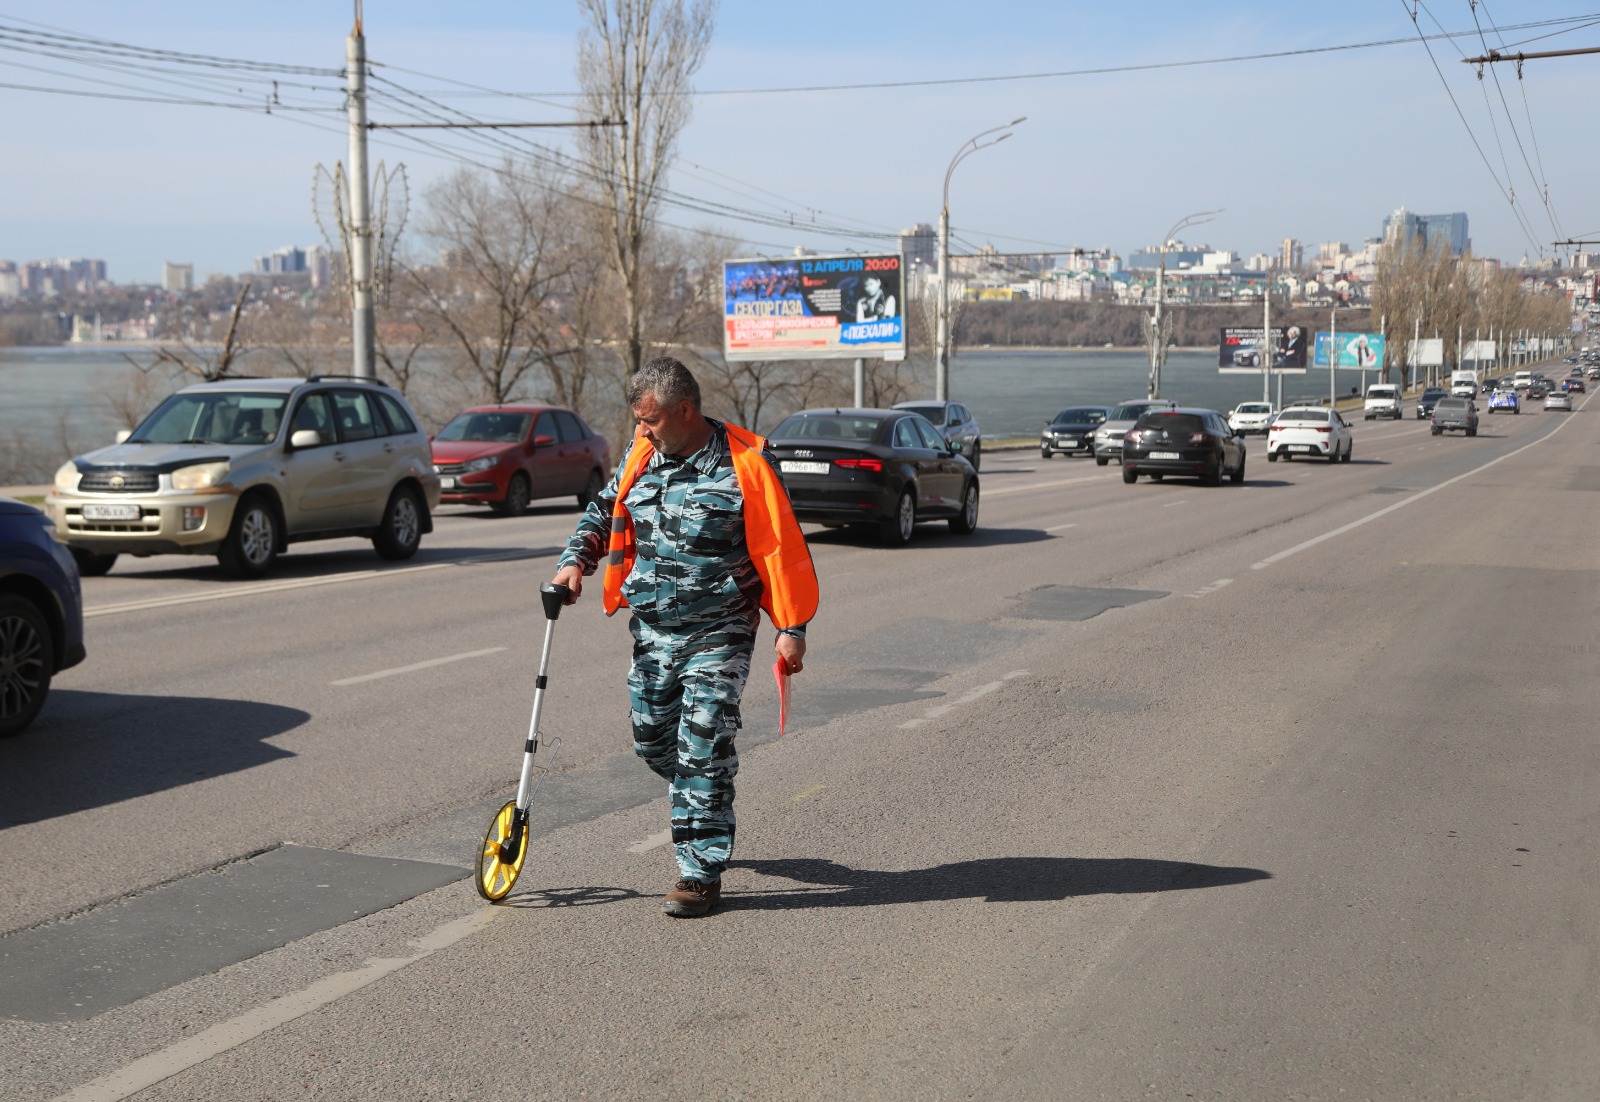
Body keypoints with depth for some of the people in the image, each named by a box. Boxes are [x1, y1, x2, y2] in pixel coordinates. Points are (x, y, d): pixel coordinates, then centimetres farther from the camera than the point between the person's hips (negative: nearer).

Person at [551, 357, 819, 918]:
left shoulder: (744, 464, -12)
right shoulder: (642, 456, 4)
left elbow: (780, 547, -10)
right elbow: (605, 507, 21)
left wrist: (791, 627, -11)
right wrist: (575, 560, 4)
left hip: (719, 634, -6)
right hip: (652, 631, 6)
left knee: (703, 749, -9)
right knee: (651, 740, 12)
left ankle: (701, 871, 0)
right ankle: (704, 813, 41)